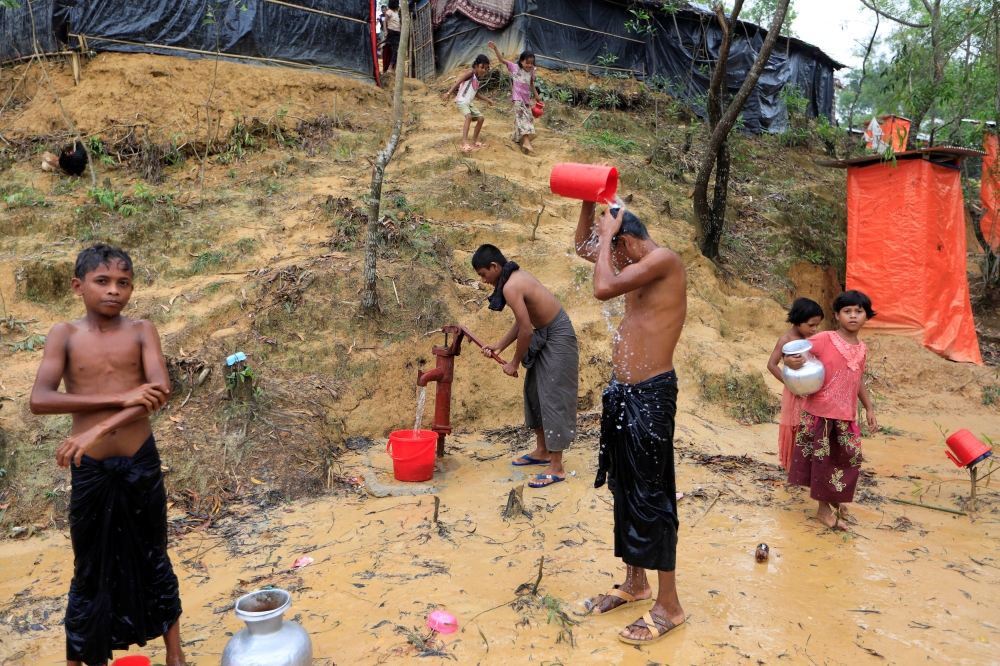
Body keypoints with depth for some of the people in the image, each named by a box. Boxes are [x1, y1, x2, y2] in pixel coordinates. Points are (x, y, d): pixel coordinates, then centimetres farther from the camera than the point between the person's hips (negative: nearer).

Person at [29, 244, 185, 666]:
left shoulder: (141, 331, -2)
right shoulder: (64, 335, -3)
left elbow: (160, 391, -15)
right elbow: (39, 400, -16)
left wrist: (99, 429, -24)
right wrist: (121, 398, -23)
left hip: (141, 462, 1)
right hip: (90, 469, 0)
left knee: (153, 559, 15)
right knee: (91, 570, 13)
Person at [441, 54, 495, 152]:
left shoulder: (477, 78, 15)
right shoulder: (471, 73, -9)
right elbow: (458, 82, -20)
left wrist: (486, 99, 25)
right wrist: (448, 93, -30)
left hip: (469, 103, 9)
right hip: (461, 101, -9)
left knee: (481, 118, 7)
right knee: (469, 116, -31)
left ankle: (475, 139, 21)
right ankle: (464, 141, -40)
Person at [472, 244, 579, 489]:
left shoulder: (511, 287, -23)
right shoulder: (516, 276, 7)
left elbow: (526, 331, -23)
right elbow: (522, 322, 13)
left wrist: (514, 363, -10)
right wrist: (499, 346, 10)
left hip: (557, 338, -11)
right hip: (546, 335, 11)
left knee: (553, 398, -7)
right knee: (534, 391, 17)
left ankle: (556, 468, 0)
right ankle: (542, 451, 29)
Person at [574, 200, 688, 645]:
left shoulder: (663, 259, -13)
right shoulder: (636, 264, 14)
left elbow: (603, 288, -25)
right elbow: (584, 247, 27)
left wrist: (606, 234, -11)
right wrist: (589, 203, 14)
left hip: (650, 395, -10)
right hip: (622, 392, 10)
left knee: (651, 496, -2)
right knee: (623, 489, 16)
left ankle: (668, 606, 12)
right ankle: (634, 583, 32)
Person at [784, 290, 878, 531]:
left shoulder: (861, 349, 6)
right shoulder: (825, 339, -12)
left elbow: (859, 381, 17)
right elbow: (795, 352, -13)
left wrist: (869, 408, 15)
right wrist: (790, 361, -36)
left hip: (846, 414, 6)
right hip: (820, 411, -5)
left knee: (850, 457, 11)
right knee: (821, 458, 3)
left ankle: (835, 498, 35)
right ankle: (824, 507, 19)